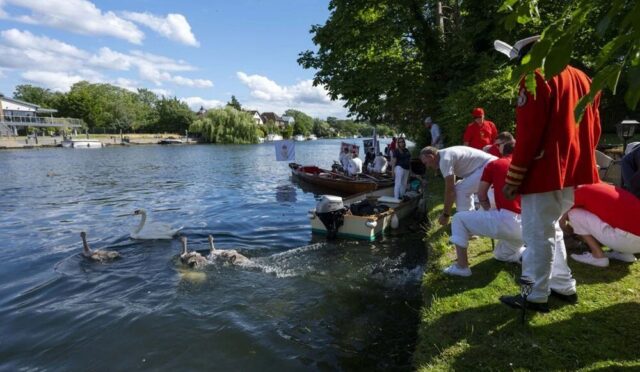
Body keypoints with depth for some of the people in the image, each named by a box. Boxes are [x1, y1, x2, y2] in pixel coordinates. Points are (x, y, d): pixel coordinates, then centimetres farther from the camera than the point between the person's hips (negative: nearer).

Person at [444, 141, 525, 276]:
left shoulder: (493, 164, 7)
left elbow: (481, 195, 8)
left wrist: (489, 211, 25)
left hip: (506, 220, -7)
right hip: (526, 227, 7)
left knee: (459, 219, 11)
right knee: (500, 254, 34)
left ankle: (462, 267, 6)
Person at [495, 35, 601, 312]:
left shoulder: (536, 78, -10)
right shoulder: (582, 78, 18)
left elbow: (528, 134, -18)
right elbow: (593, 128, 19)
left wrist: (513, 178, -15)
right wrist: (578, 161, 25)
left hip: (545, 174, -9)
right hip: (573, 172, 9)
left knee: (537, 236, 0)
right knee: (550, 230, 21)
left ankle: (536, 296, 10)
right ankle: (564, 286, 29)